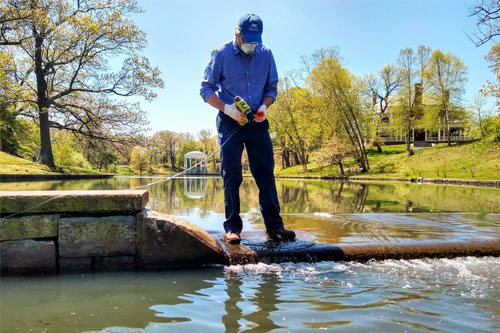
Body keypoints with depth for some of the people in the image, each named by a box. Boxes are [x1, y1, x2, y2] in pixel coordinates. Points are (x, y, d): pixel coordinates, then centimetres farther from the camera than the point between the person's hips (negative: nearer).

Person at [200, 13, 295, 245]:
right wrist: (227, 108, -17)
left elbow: (272, 87, 11)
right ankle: (232, 227, 5)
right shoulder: (221, 54, -3)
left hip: (257, 122, 3)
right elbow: (206, 89, -2)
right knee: (231, 175, -1)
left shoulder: (266, 54, 4)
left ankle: (274, 225, 2)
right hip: (230, 122, -2)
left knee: (266, 172, -2)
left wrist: (264, 106, -10)